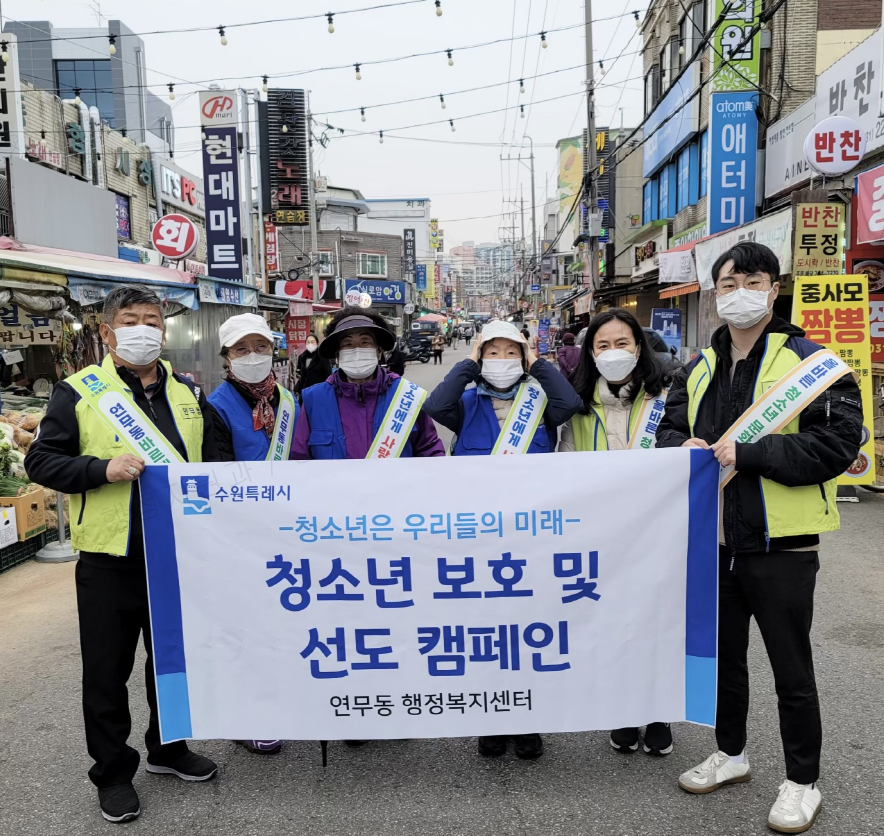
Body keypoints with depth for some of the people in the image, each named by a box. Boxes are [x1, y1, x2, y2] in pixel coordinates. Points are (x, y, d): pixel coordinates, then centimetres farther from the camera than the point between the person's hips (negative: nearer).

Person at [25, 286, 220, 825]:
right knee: (108, 670, 9)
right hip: (109, 560, -3)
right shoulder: (79, 391, -4)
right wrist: (103, 469, -20)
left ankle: (169, 748, 39)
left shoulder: (188, 393, 8)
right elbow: (41, 461, -5)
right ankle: (113, 772, 28)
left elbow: (211, 464, 15)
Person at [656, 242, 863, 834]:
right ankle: (731, 753, 41)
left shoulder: (808, 361, -10)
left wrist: (746, 452, -25)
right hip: (716, 539, 6)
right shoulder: (701, 368, 9)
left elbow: (839, 443, -20)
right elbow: (670, 431, 14)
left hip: (781, 545, -5)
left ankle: (803, 782, 30)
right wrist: (685, 449, -9)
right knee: (724, 654, 20)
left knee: (791, 670, 9)